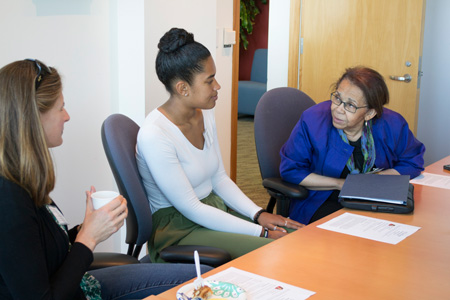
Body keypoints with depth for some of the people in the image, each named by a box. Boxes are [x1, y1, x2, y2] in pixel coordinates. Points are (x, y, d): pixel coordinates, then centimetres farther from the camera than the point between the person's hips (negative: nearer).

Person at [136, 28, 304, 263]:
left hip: (215, 209, 8)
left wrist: (259, 215, -4)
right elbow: (191, 209, -21)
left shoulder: (205, 114, 3)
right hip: (179, 228, -8)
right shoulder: (154, 135, -23)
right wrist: (260, 232, -20)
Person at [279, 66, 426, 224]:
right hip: (323, 204, -4)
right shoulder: (312, 121, -14)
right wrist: (340, 184, -13)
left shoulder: (393, 125, -9)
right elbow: (290, 170, -7)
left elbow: (413, 163, 8)